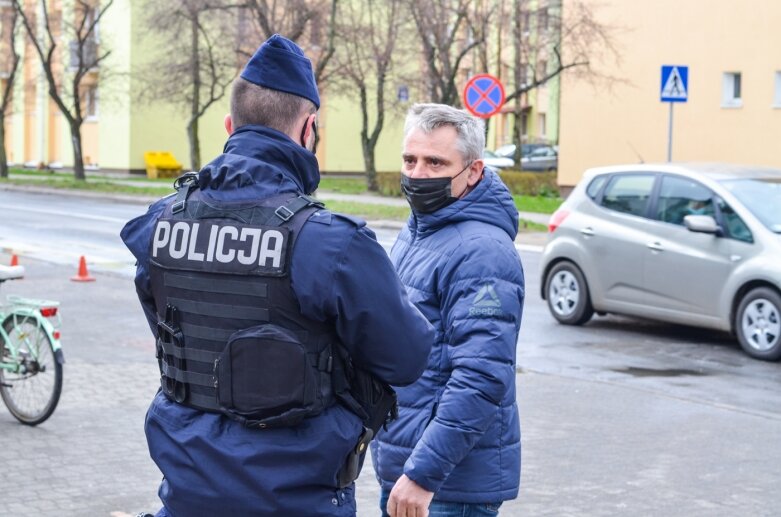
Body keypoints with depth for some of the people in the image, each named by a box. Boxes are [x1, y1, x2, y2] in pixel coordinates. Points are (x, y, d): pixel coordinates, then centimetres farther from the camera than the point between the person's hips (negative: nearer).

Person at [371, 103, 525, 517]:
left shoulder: (481, 251, -19)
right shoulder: (413, 234, 11)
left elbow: (481, 380, -26)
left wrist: (423, 474, -27)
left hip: (451, 482, -9)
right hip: (396, 466, 9)